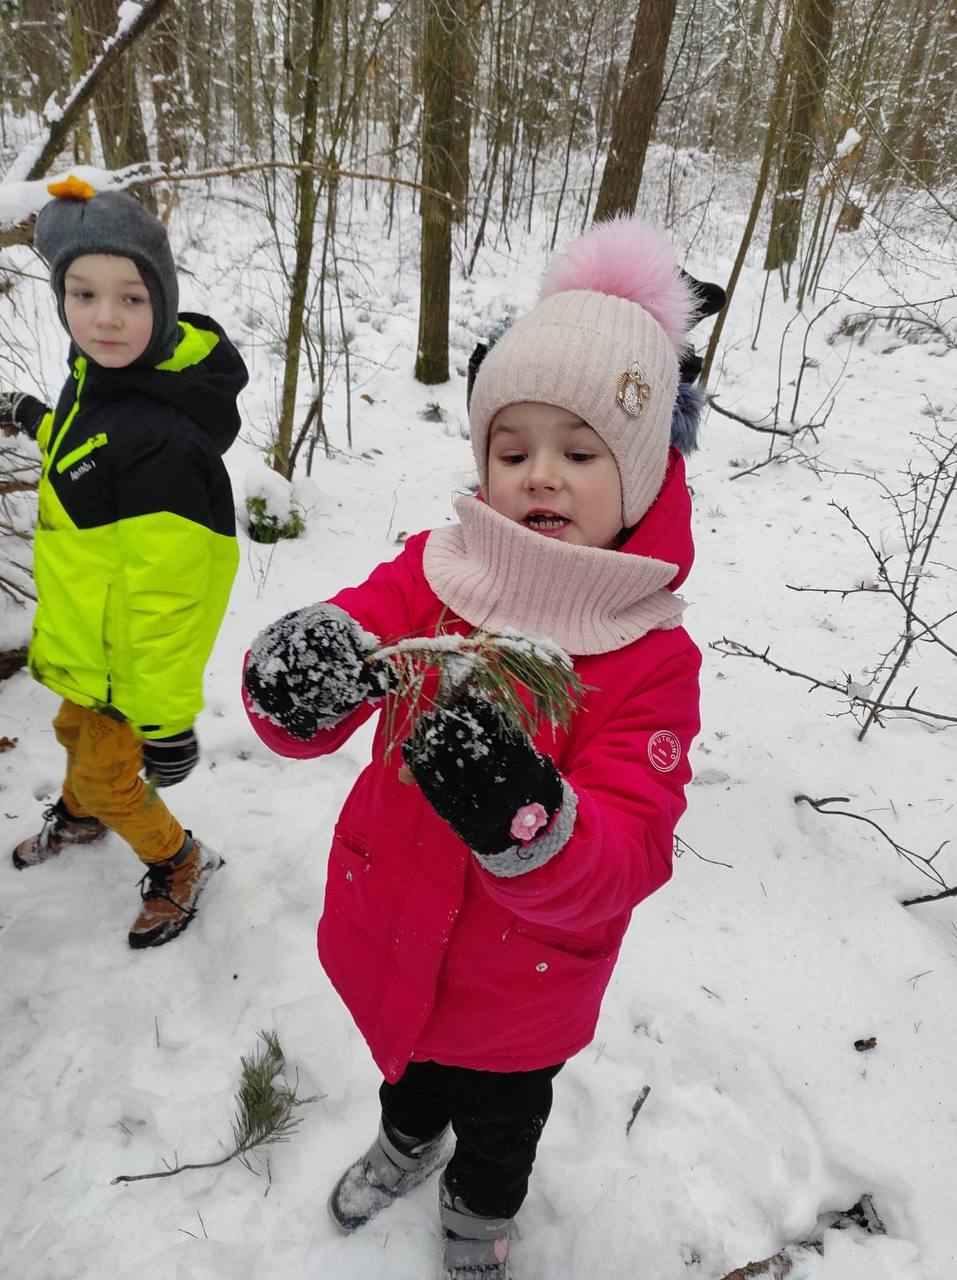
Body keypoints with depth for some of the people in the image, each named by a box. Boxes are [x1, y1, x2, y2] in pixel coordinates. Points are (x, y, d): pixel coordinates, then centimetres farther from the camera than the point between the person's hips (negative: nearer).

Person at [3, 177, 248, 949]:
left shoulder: (160, 440, -35)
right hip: (88, 639, 9)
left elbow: (163, 595, -32)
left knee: (107, 775, 13)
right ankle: (80, 818, 63)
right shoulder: (102, 373, -7)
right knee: (76, 733, 32)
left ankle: (179, 864, 41)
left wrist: (164, 717, -25)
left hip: (135, 656, -9)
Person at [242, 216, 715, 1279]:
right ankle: (409, 1137, 72)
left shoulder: (651, 657, -24)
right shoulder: (432, 573, -16)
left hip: (521, 988, -2)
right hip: (389, 931, 3)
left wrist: (526, 818, -51)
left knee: (498, 1114, 29)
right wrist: (301, 669, -49)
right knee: (407, 1061, 35)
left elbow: (629, 858, -31)